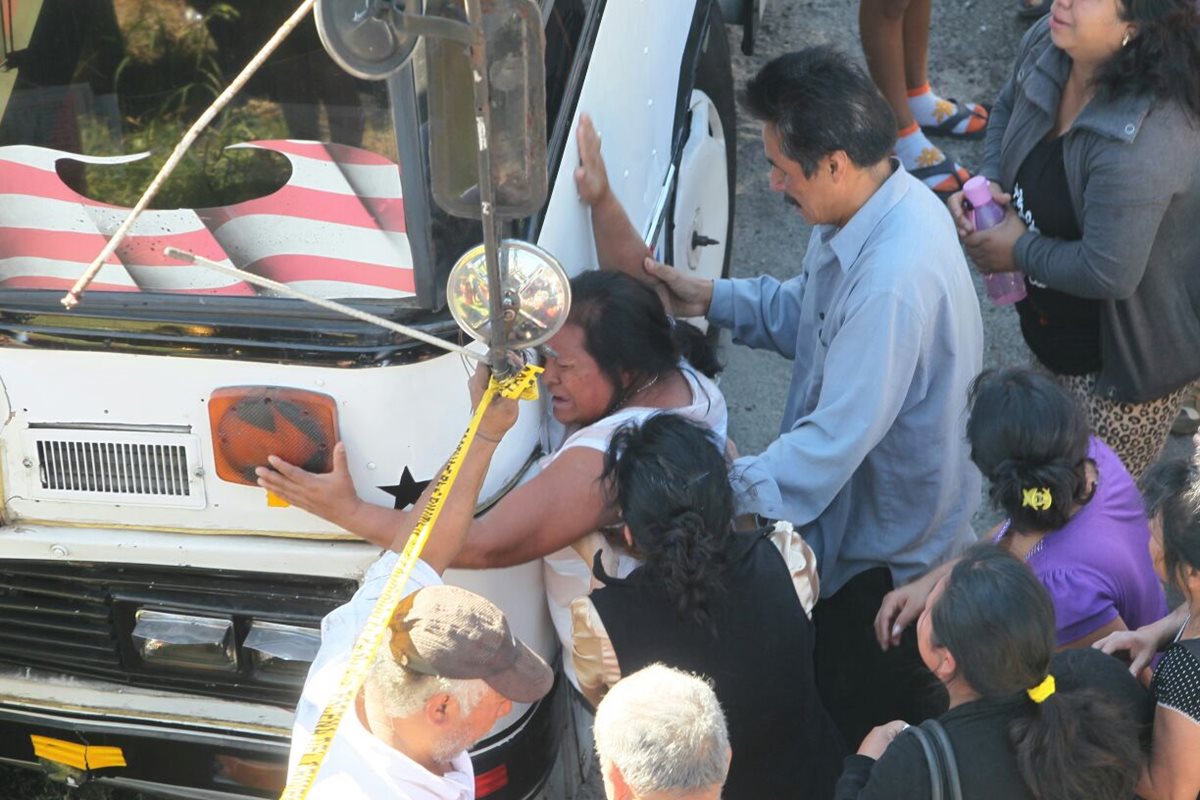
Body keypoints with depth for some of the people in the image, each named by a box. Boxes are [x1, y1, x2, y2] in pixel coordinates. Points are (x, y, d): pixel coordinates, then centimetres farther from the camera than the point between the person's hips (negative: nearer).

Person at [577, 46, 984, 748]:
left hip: (890, 551, -9)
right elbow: (804, 311, 12)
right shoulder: (872, 206, -6)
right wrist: (711, 298, -1)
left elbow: (835, 440, -37)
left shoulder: (895, 281, -38)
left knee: (872, 721, 13)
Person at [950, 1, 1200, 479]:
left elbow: (1107, 273, -38)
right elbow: (1008, 108, 7)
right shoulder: (1047, 45, -16)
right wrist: (988, 181, -11)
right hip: (1047, 310, 9)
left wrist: (1020, 252, -22)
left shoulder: (1141, 142, -42)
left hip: (1122, 355, -9)